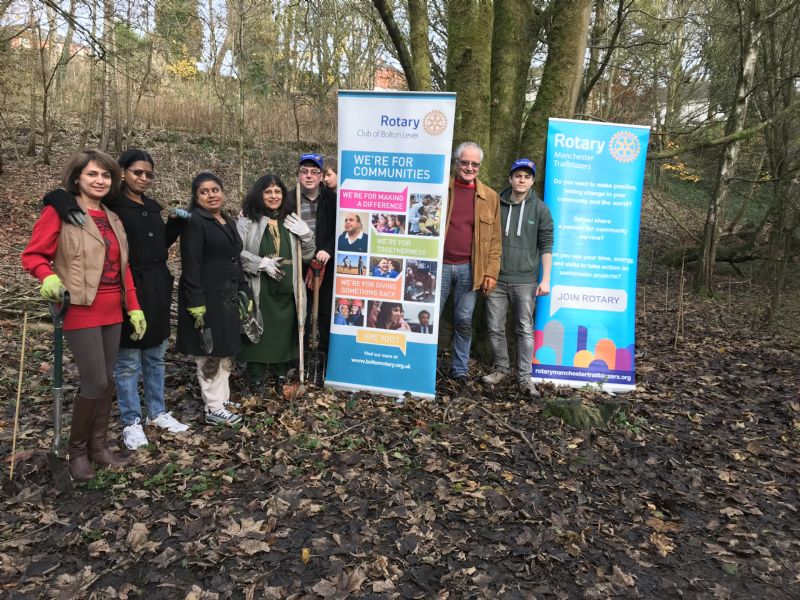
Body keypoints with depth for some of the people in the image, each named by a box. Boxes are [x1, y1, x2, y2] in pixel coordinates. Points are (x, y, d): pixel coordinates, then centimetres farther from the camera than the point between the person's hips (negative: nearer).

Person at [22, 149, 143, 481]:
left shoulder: (112, 218, 13)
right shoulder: (59, 211, -6)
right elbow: (33, 254, -6)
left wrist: (134, 307, 10)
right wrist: (49, 277, -26)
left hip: (113, 312, 6)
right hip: (82, 310, -6)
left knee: (107, 380, 10)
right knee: (95, 382, -6)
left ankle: (99, 445, 25)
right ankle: (77, 450, 15)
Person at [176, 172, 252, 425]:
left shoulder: (229, 222, 15)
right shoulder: (194, 222, -11)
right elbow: (191, 266, -17)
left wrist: (245, 292, 16)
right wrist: (196, 304, -22)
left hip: (228, 297, 8)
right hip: (206, 297, -8)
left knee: (227, 350, 14)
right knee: (210, 353, 0)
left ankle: (222, 398, 27)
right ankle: (214, 409, 10)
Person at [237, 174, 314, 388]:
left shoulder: (291, 221, 14)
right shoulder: (248, 220, -2)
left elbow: (307, 255, 15)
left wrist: (305, 234, -3)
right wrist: (262, 263, -17)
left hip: (287, 291, 4)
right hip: (259, 292, -4)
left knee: (284, 335, 12)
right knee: (259, 337, 2)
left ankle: (281, 375, 28)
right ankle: (256, 382, 15)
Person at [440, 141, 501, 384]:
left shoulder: (489, 197, 7)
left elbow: (494, 239, 5)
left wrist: (491, 273, -2)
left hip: (469, 268, 0)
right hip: (440, 264, 0)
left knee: (464, 321, 6)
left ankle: (461, 371, 18)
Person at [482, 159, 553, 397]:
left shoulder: (540, 209, 2)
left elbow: (546, 245, 1)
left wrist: (546, 279, -6)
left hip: (525, 280, -2)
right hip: (496, 278, 2)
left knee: (525, 330, 0)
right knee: (495, 328, 7)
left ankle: (525, 377, 7)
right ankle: (501, 368, 25)